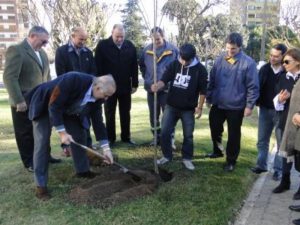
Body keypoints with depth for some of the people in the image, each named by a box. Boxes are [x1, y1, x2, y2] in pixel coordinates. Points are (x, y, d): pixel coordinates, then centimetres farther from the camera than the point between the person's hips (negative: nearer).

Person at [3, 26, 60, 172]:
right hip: (24, 103, -7)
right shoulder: (16, 50, -12)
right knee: (25, 134, 7)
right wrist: (19, 101, -22)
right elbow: (9, 77, -18)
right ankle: (29, 162, 21)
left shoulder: (42, 53, 13)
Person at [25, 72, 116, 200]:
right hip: (44, 105, -6)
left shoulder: (97, 96, -16)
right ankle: (40, 185, -5)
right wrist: (62, 132, -33)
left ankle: (82, 170, 22)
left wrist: (106, 148, -11)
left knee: (80, 135, 3)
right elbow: (54, 106, -34)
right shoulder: (73, 80, -38)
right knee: (42, 142, -12)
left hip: (66, 109, 7)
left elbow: (97, 120, -9)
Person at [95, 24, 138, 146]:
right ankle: (110, 138, 20)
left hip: (125, 86, 3)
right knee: (110, 114, 8)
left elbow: (134, 67, 4)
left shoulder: (130, 46, 2)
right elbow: (98, 67, -8)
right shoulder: (102, 45, -7)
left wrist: (135, 84, 2)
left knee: (125, 113, 12)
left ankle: (126, 137, 25)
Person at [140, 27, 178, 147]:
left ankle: (170, 139, 9)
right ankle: (156, 137, 27)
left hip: (167, 88, -4)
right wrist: (146, 77, 10)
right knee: (153, 116, 13)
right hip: (151, 88, 4)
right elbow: (142, 65, 19)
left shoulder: (173, 50, -7)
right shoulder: (147, 50, 2)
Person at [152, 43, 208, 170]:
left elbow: (202, 90, -4)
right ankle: (167, 156, 23)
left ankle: (187, 158, 25)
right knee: (165, 132, 4)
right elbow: (164, 80, -8)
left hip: (188, 109, -2)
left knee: (188, 135, 9)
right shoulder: (174, 65, -3)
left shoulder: (200, 69, -9)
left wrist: (199, 107, -5)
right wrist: (157, 86, -31)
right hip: (171, 106, 2)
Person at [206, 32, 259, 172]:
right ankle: (217, 151, 42)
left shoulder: (248, 63, -13)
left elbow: (253, 86, -10)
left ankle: (231, 161, 25)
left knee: (233, 135, 8)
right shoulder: (220, 59, 2)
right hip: (217, 104, 5)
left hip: (236, 106, -4)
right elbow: (212, 80, 9)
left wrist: (249, 105, -11)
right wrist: (209, 97, 9)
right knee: (215, 129, 17)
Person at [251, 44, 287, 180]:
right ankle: (261, 165, 26)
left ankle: (278, 169, 17)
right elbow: (258, 87, 4)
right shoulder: (265, 69, 1)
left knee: (281, 141, 6)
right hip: (265, 110, 4)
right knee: (262, 140, 12)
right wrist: (257, 103, -6)